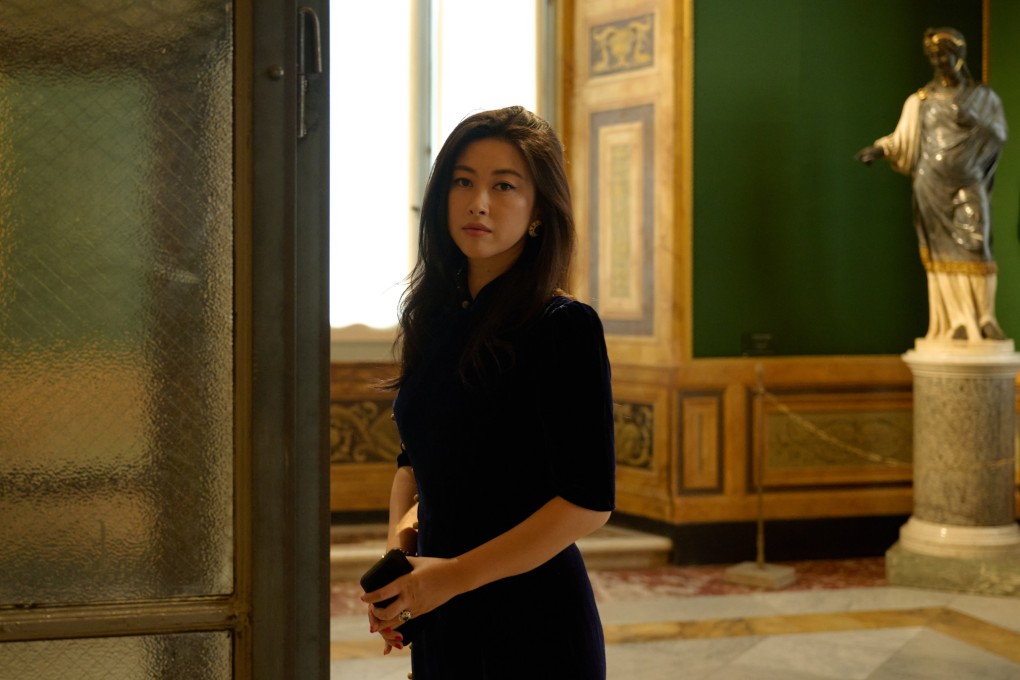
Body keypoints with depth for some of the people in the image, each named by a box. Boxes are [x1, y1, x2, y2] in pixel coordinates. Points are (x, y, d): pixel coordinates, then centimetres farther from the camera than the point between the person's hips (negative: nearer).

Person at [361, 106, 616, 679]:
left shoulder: (565, 326, -13)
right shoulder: (436, 317, 8)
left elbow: (590, 501, -17)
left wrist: (453, 575, -18)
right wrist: (400, 535, -2)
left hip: (533, 626, -6)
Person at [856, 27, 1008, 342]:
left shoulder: (983, 96, 11)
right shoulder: (920, 100, 10)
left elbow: (999, 135, 5)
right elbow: (903, 139, 3)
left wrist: (973, 119, -13)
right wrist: (880, 148, -16)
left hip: (968, 186, 0)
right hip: (932, 186, 1)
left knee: (975, 248, -12)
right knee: (943, 253, -4)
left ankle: (985, 320, -7)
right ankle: (958, 322, -2)